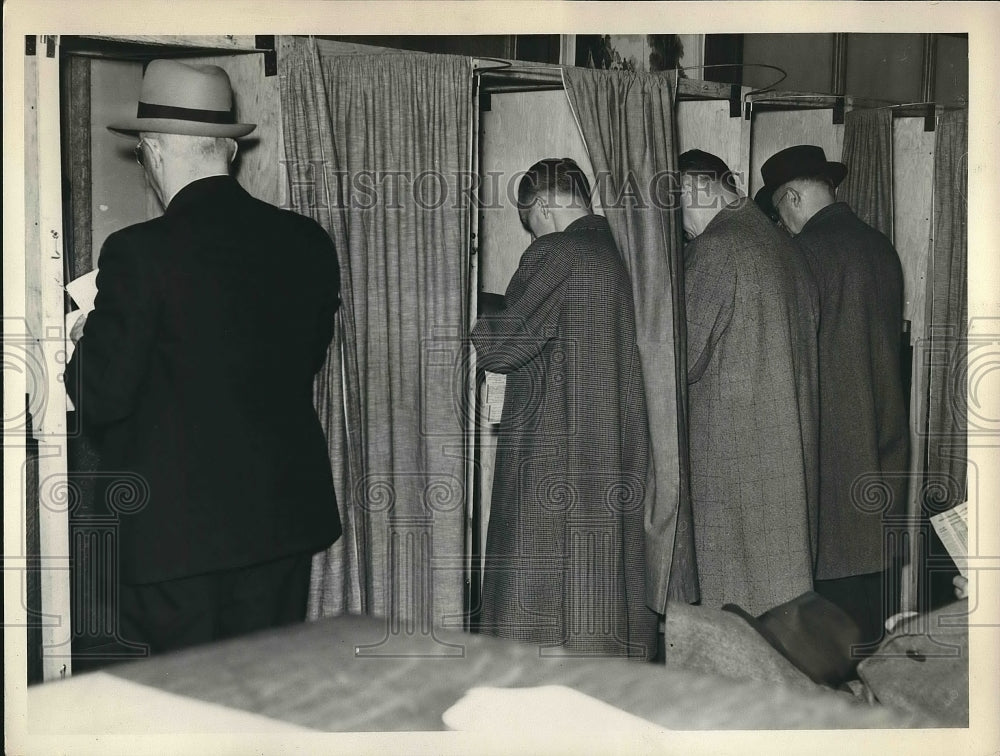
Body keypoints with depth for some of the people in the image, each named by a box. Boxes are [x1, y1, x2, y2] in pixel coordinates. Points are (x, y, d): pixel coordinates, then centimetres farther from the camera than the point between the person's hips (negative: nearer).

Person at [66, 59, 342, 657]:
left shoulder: (140, 253, -16)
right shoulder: (309, 242, -2)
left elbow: (102, 398, -12)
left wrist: (84, 342, 8)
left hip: (177, 529, -4)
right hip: (286, 515, 5)